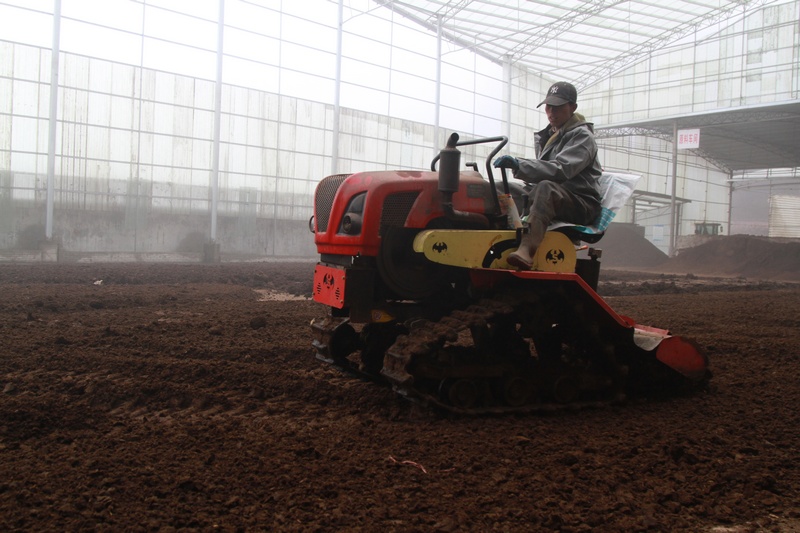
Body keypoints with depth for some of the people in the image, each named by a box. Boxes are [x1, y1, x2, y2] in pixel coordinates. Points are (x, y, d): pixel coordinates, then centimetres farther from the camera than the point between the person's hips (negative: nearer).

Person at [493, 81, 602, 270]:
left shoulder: (581, 136, -8)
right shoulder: (550, 136, 18)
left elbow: (561, 169, -25)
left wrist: (519, 165, -35)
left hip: (582, 203, -8)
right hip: (553, 199, 8)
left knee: (546, 188, -39)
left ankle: (526, 250, -57)